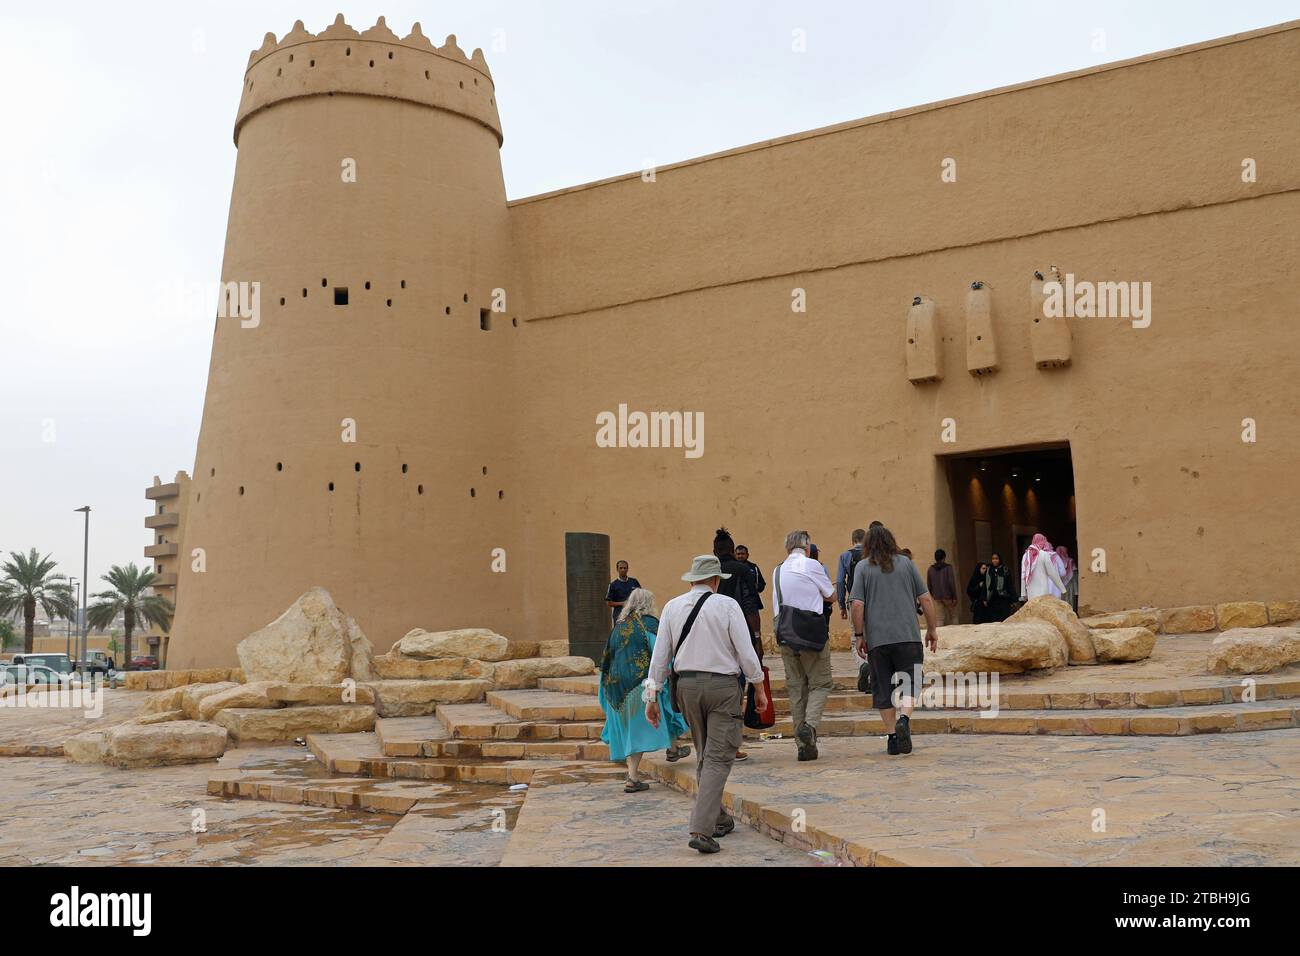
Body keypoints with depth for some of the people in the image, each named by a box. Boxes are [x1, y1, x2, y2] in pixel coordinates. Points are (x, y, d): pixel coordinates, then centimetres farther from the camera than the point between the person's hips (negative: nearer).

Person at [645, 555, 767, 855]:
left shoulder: (672, 607, 2)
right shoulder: (727, 606, -8)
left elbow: (660, 656, 3)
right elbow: (746, 652, -7)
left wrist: (652, 697, 9)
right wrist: (759, 689, 5)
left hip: (687, 685, 4)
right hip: (723, 686, -4)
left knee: (703, 756, 19)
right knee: (718, 759, -3)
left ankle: (719, 820, 30)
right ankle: (702, 830, -13)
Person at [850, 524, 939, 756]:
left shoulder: (863, 567, 3)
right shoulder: (906, 563, 8)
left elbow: (857, 605, -5)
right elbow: (925, 599, 6)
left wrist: (859, 635, 3)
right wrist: (932, 629, 14)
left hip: (877, 639, 0)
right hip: (908, 635, 0)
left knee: (884, 688, 8)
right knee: (909, 681, 5)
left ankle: (892, 737, 9)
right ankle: (904, 719, -20)